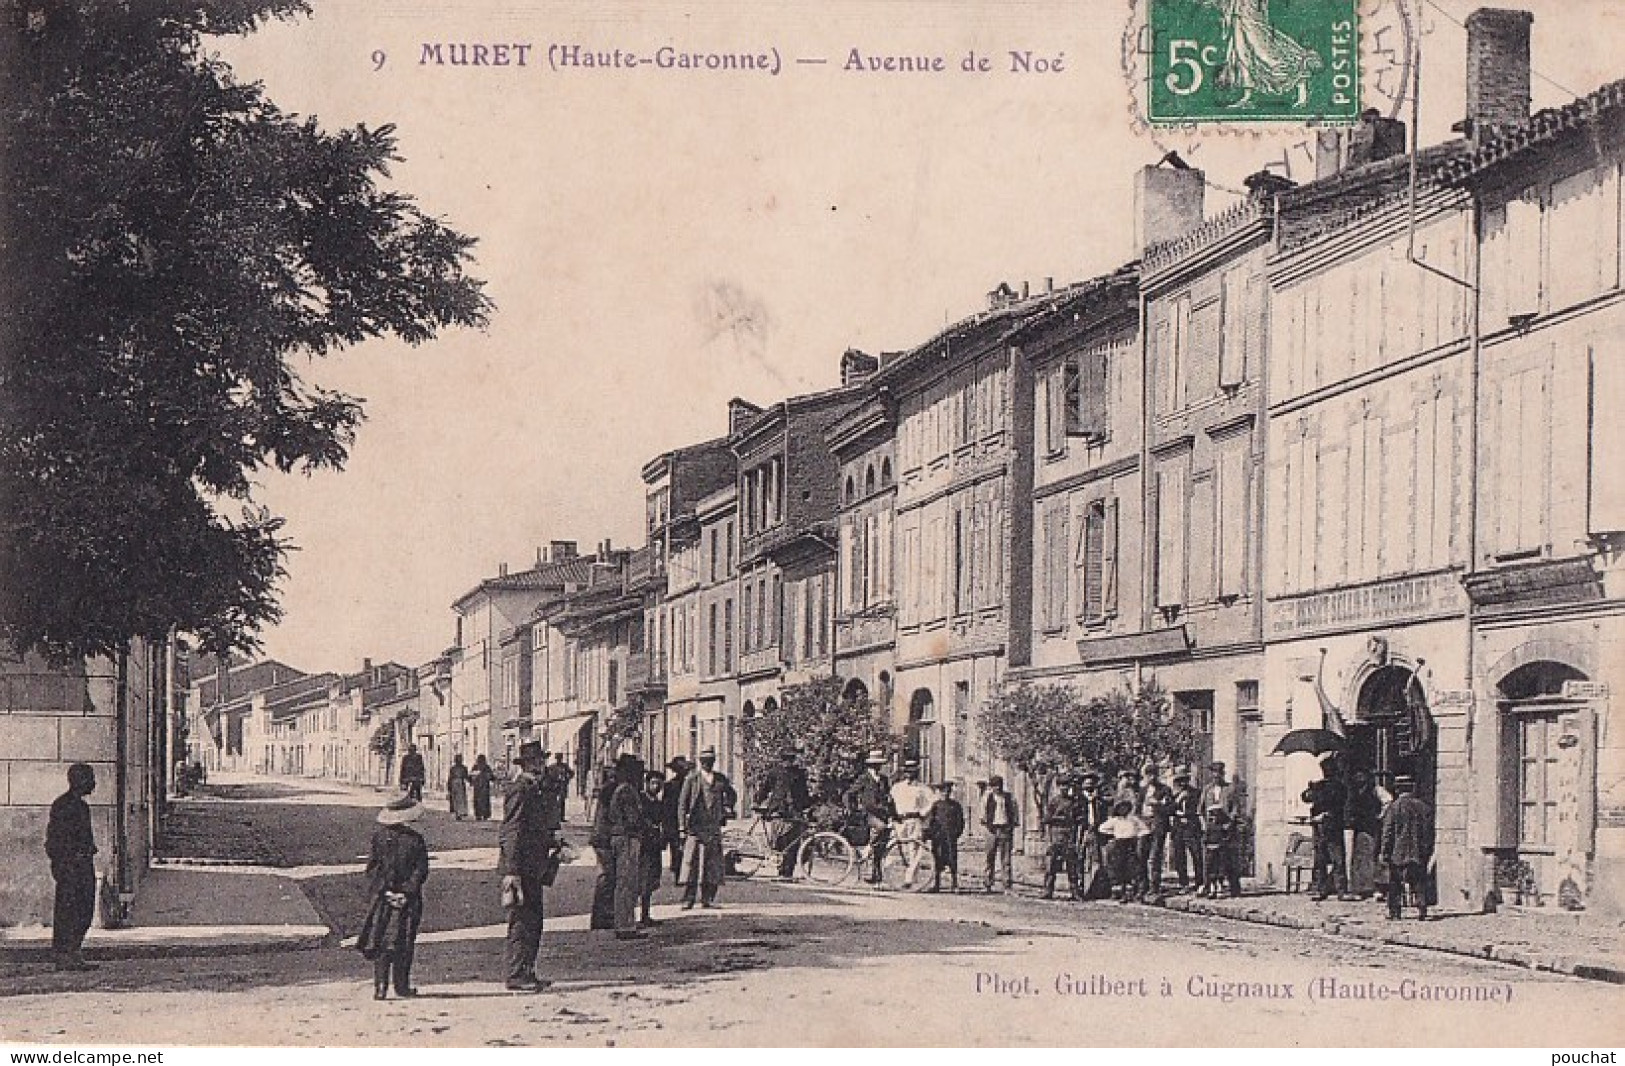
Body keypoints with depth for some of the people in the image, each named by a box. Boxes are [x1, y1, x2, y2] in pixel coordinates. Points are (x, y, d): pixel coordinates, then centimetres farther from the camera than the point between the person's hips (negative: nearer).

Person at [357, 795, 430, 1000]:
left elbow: (372, 867, -3)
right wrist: (407, 892, -5)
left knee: (380, 944, 5)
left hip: (382, 898, 1)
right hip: (409, 900, -1)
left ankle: (380, 986, -4)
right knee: (403, 942, 9)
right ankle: (402, 986, 12)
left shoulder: (379, 836, -3)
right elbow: (421, 870, -8)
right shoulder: (415, 839, -7)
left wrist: (384, 891, -1)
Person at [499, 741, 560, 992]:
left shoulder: (537, 790, 16)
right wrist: (511, 871, -22)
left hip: (534, 868, 10)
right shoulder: (519, 790, -14)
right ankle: (516, 976, -4)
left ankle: (526, 973, 18)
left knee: (533, 923, 13)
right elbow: (512, 832, -19)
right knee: (521, 923, -7)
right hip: (521, 867, -10)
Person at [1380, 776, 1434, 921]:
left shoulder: (1394, 807, -6)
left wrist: (1385, 853, -2)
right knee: (1419, 884, 7)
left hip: (1398, 854, -3)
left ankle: (1394, 913, 4)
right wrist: (1428, 852, 14)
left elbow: (1387, 833, -7)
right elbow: (1429, 832, 8)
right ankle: (1422, 912, 0)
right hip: (1420, 854, 3)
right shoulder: (1424, 807, 5)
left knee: (1395, 884, 5)